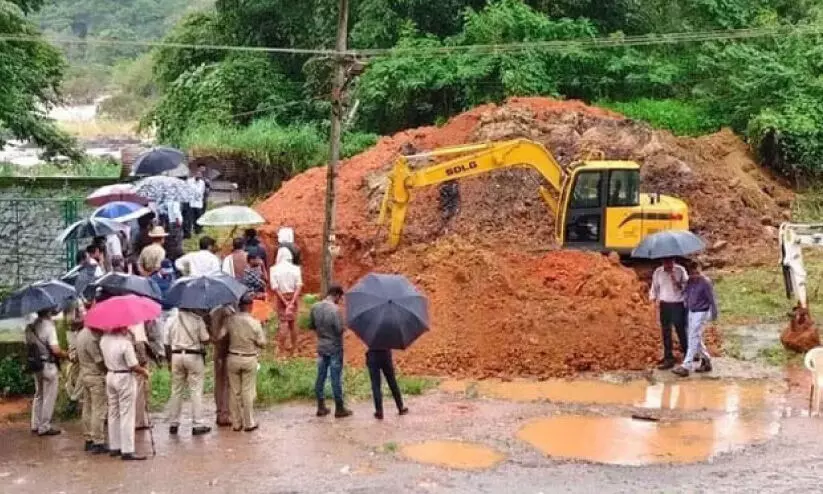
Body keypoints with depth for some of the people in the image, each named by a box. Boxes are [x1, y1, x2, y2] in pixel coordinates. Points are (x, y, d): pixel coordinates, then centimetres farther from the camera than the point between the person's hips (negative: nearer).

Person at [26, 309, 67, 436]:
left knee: (38, 395, 18)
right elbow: (55, 349, -22)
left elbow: (28, 344, 11)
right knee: (49, 397, 2)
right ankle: (44, 427, 6)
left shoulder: (31, 326, 4)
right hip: (48, 365, -7)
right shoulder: (49, 325, -17)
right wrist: (66, 355, -5)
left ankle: (35, 425, 24)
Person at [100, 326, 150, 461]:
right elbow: (134, 366, -19)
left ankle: (114, 447, 23)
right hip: (125, 379, -7)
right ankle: (127, 451, -1)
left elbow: (104, 359, 10)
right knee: (127, 415, -2)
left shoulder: (104, 340, -1)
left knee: (113, 413, 16)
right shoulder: (125, 343, -22)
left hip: (110, 376, 7)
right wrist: (144, 372, -3)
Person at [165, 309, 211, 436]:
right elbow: (205, 339, -10)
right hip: (194, 356, -4)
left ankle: (173, 424, 17)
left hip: (176, 355, 4)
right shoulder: (197, 319, -9)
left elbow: (167, 343, 5)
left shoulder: (172, 320, 2)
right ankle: (197, 425, 1)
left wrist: (169, 361, 14)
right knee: (196, 391, 1)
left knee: (176, 391, 12)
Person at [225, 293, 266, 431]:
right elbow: (262, 343, -8)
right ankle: (249, 423, 12)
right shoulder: (254, 323, -13)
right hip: (249, 359, -2)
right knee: (248, 392, 7)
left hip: (233, 358, 2)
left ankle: (236, 423, 17)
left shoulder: (230, 320, -10)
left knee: (235, 392, 11)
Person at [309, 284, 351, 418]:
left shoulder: (315, 307, -1)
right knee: (336, 378, 2)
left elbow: (311, 326, 9)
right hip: (334, 348, -6)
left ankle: (321, 407, 18)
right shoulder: (335, 309, -20)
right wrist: (344, 326, 0)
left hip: (321, 347, 6)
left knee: (320, 377, 11)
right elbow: (340, 329, -21)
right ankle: (339, 408, 10)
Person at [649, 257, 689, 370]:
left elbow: (687, 285, -5)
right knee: (666, 332, 8)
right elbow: (654, 287, 11)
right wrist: (654, 299, 1)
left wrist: (678, 284, -24)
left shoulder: (680, 270, -6)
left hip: (678, 305, -3)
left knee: (681, 331, 2)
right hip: (664, 305, 3)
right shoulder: (658, 272, 2)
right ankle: (668, 357, 17)